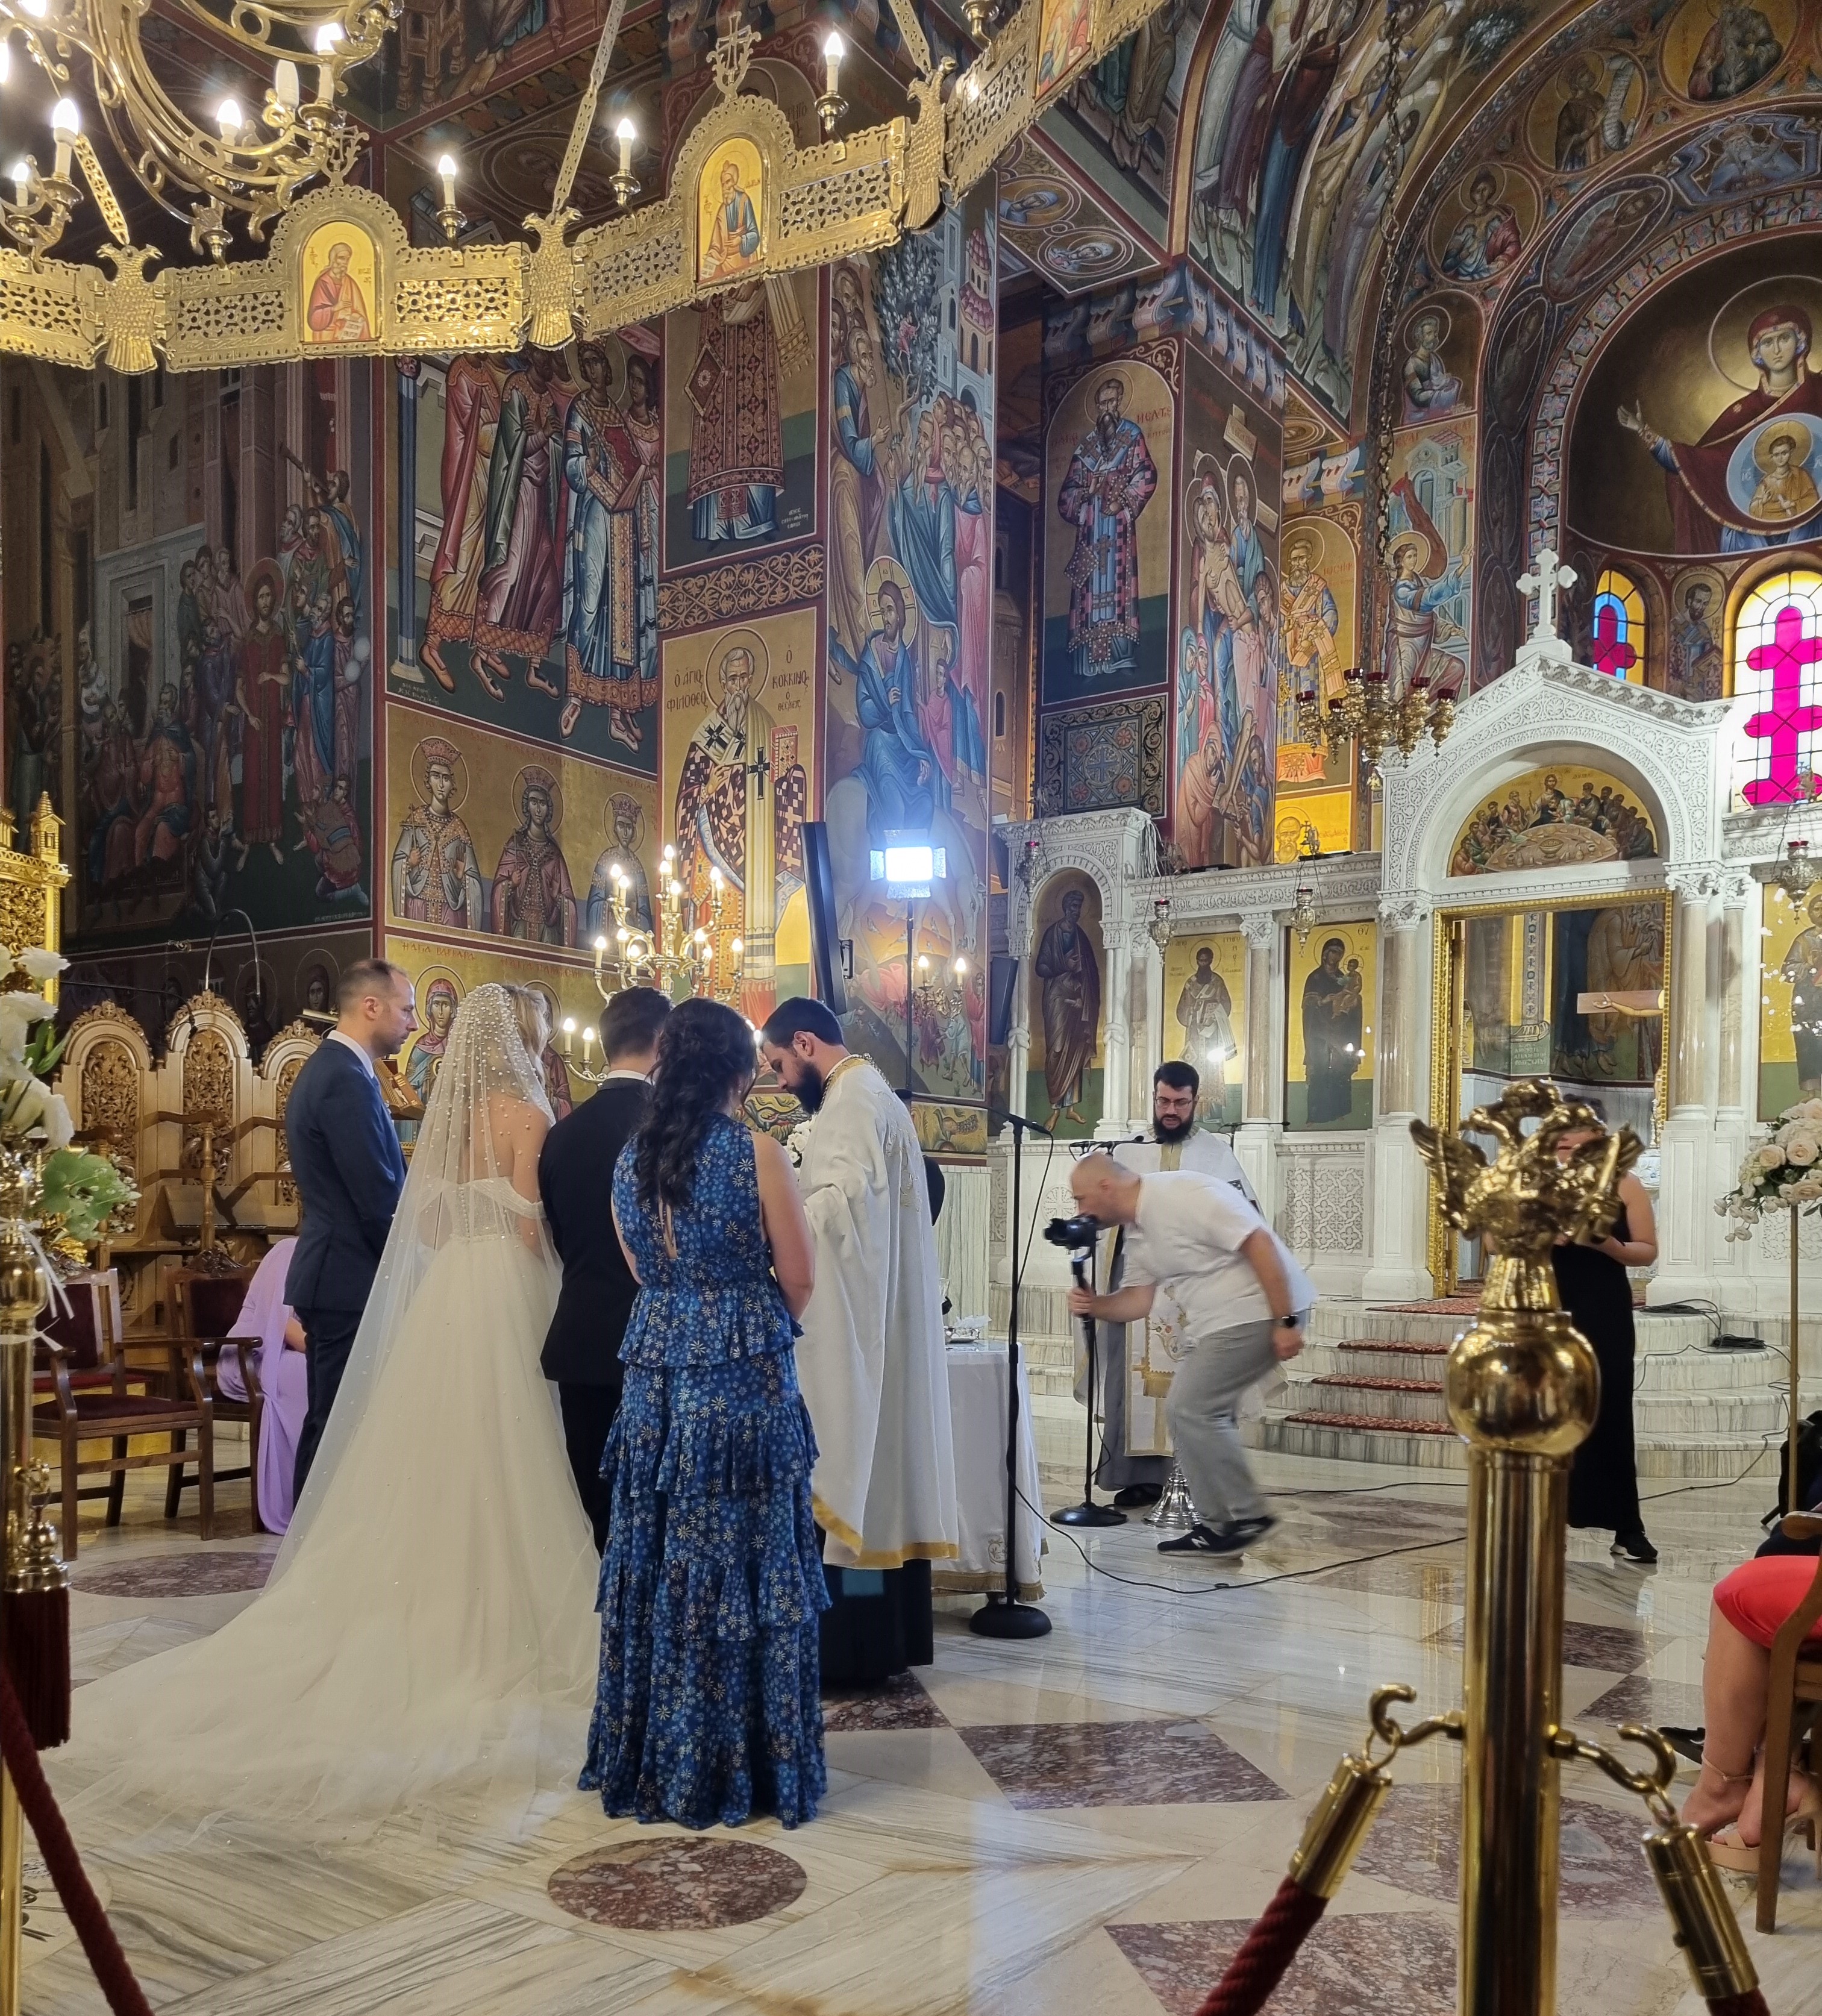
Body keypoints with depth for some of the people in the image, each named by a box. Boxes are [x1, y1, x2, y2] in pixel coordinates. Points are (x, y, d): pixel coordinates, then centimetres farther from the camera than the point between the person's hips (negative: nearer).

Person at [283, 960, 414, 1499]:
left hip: (333, 1273, 10)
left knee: (330, 1426, 15)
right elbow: (379, 1201, -20)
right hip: (350, 1279, -10)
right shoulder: (346, 1080, -18)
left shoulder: (328, 1068, 15)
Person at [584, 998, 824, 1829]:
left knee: (654, 1560, 12)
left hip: (655, 1373, 5)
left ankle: (647, 1761, 22)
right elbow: (799, 1278, -3)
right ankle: (741, 1765, 12)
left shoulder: (629, 1158, 6)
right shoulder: (757, 1154, -9)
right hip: (744, 1379, -5)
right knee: (742, 1565, 3)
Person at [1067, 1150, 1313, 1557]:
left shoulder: (1183, 1195, -20)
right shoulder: (1137, 1231, 11)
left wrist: (1285, 1322, -24)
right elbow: (1139, 1299, 12)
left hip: (1258, 1311, -10)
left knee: (1192, 1409, -12)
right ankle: (1219, 1524, 18)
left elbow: (1260, 1243, -23)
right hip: (1215, 1324, 10)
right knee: (1189, 1413, 10)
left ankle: (1248, 1516, -1)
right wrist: (1093, 1305, -7)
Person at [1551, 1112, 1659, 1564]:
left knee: (1610, 1415, -1)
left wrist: (1607, 1243, -18)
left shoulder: (1625, 1186, 2)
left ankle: (1628, 1529, 5)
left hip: (1604, 1316, -1)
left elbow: (1647, 1252, 1)